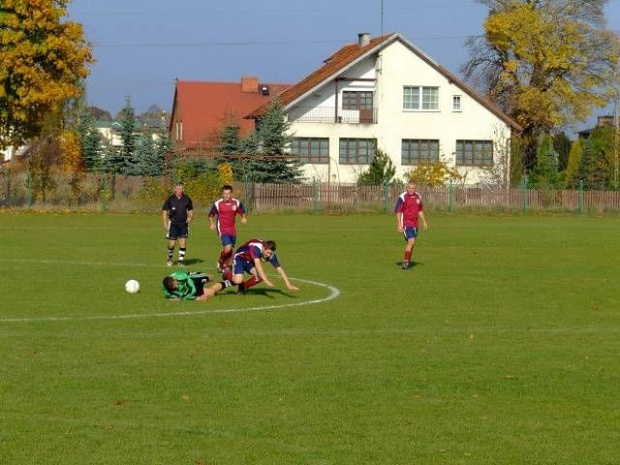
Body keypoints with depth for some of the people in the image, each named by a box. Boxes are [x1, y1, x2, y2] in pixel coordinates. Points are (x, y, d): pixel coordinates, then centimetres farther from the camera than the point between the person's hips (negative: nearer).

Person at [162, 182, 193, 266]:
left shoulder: (187, 199, 4)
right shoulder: (170, 199, -2)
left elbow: (190, 210, 17)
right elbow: (164, 211, 2)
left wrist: (190, 217, -3)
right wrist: (165, 223, -6)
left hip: (183, 224, 1)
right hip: (173, 224, -1)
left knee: (183, 243, -6)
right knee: (171, 244, -2)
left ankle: (181, 260, 3)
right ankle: (170, 258, 23)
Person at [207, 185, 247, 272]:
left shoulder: (236, 203, 1)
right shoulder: (217, 204, -7)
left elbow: (243, 212, 13)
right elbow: (210, 215, 4)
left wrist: (244, 218, -9)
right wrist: (212, 223, -12)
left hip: (232, 229, 5)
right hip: (222, 229, -5)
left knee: (231, 250, 9)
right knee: (228, 247, -21)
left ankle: (225, 266, 28)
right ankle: (220, 261, 6)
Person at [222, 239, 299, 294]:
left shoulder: (271, 254, -20)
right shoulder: (256, 247, -38)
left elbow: (279, 269, -16)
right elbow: (258, 264, -49)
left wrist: (288, 285, -23)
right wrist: (266, 281, -57)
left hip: (250, 261, 6)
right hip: (240, 258, -6)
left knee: (260, 276, -22)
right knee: (238, 280, -27)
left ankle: (243, 287, 5)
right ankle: (227, 273, 8)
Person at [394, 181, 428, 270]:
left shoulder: (418, 197, 9)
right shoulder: (402, 197, -11)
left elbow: (420, 210, 22)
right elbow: (398, 212, -11)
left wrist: (424, 222, 19)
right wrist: (399, 225, -16)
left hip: (414, 224, 7)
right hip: (406, 224, -7)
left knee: (411, 243, 12)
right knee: (411, 241, -17)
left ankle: (408, 261, 25)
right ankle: (405, 262, -12)